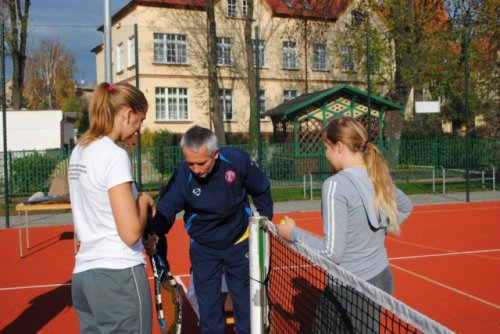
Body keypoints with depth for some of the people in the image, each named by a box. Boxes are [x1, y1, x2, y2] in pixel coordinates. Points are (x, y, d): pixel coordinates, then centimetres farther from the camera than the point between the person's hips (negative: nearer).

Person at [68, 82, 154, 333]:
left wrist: (135, 200, 8)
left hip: (84, 273, 8)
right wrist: (144, 201, -2)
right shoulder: (114, 155, -15)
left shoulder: (79, 152, 11)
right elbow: (131, 233, -18)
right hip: (118, 276, -8)